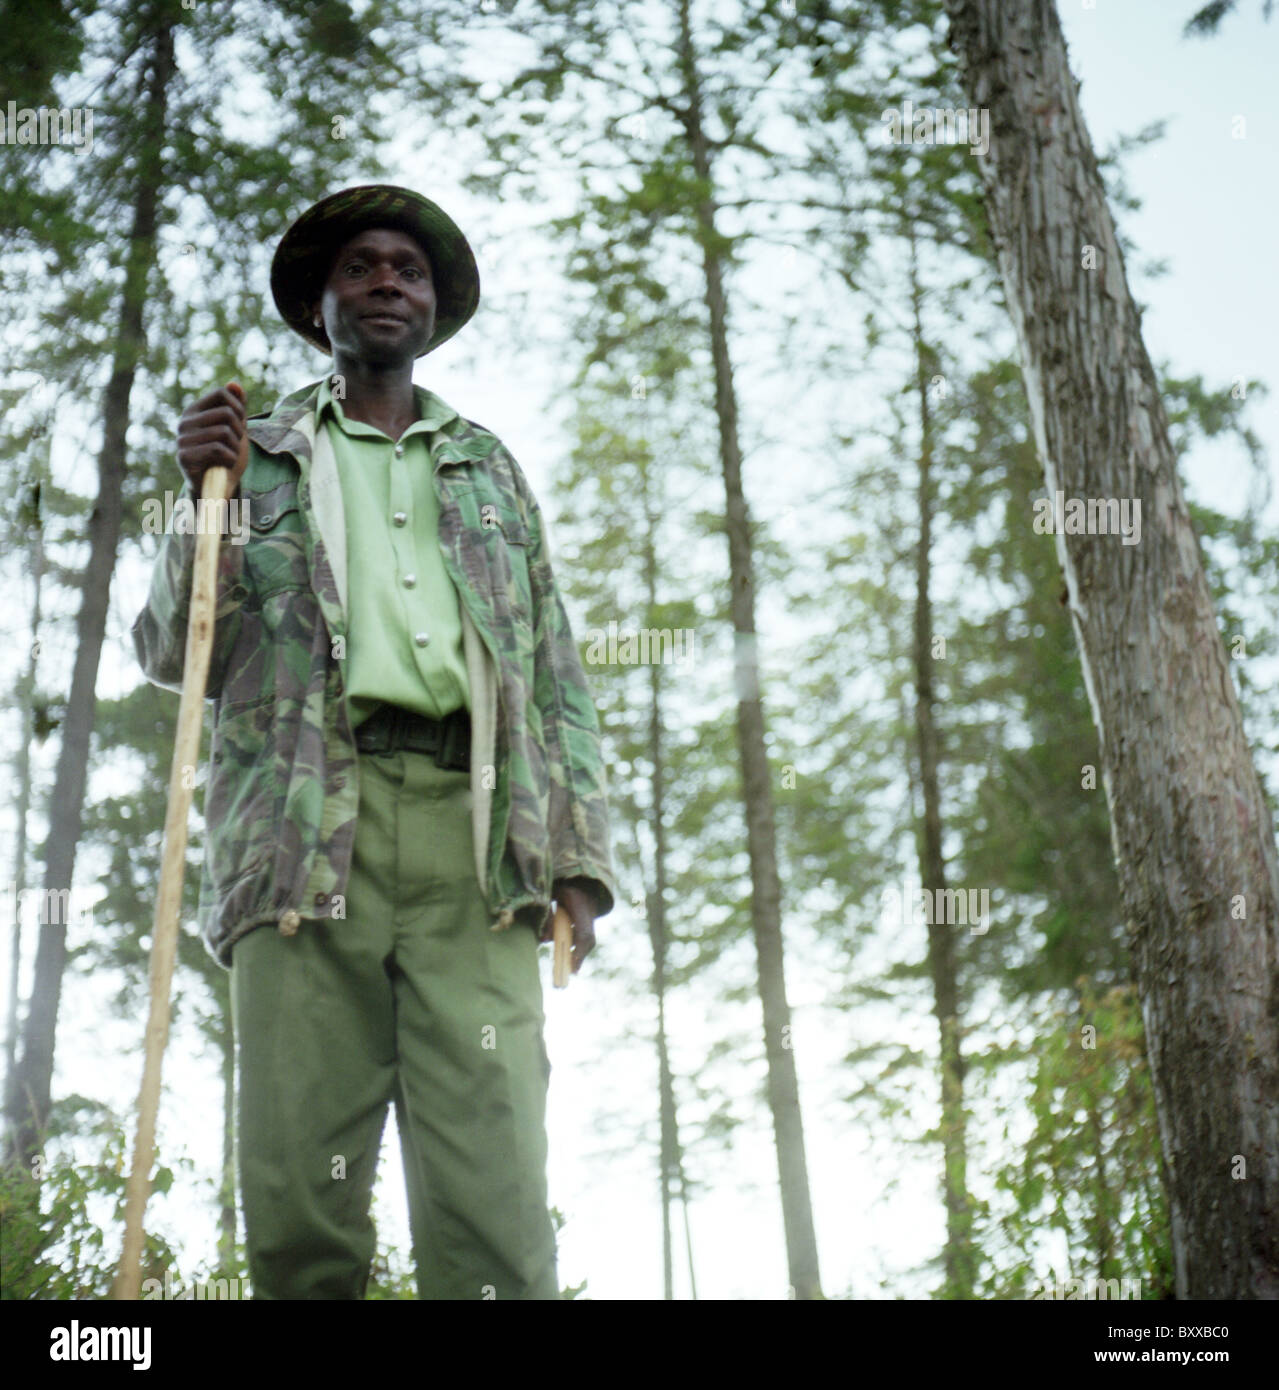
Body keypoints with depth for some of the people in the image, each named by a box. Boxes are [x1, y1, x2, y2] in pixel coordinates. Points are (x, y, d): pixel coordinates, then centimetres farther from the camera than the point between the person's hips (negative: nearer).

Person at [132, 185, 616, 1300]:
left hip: (471, 831, 1)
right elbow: (174, 657, 17)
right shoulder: (257, 457, 24)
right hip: (308, 829, 0)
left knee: (492, 1187, -14)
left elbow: (557, 670, 20)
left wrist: (578, 853, 6)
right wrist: (207, 498, 1)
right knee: (297, 1182, -10)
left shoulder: (490, 469, 28)